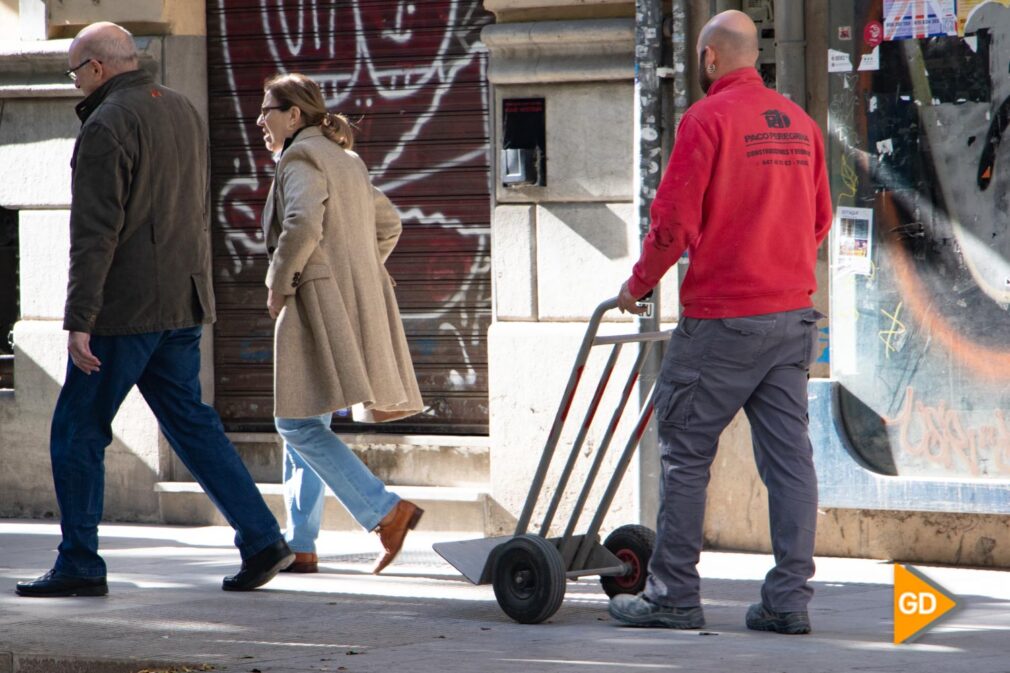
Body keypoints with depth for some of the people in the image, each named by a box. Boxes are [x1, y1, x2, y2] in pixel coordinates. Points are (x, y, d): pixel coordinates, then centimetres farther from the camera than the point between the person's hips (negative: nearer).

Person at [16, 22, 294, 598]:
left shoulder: (107, 126, -14)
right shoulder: (184, 110, 12)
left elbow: (95, 231, -19)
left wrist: (78, 322, -20)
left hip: (127, 306, -8)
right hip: (183, 303, 8)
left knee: (78, 430, 1)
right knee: (188, 420, 13)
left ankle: (80, 566, 2)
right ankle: (261, 538, 5)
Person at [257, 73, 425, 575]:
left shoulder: (301, 159, -9)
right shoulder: (345, 160, 20)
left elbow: (302, 226, -25)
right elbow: (387, 223, 28)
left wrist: (278, 284, -14)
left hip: (319, 303, -10)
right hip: (355, 304, 10)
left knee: (299, 424, -11)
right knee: (301, 426, 14)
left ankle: (386, 512, -21)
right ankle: (300, 546, 14)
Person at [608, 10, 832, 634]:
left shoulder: (708, 118, -10)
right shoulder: (799, 121, 10)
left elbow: (674, 220, -11)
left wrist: (638, 285, 3)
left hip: (723, 316, -6)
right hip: (793, 313, 6)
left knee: (687, 451, 2)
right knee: (789, 454, 5)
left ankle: (674, 593, 2)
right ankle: (789, 598, 3)